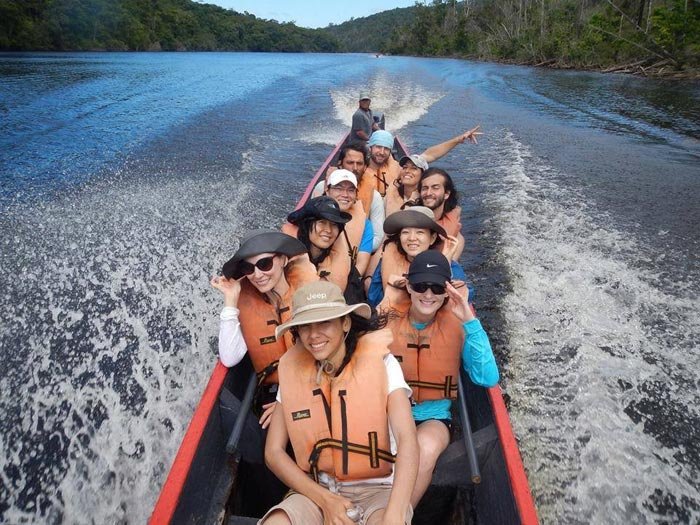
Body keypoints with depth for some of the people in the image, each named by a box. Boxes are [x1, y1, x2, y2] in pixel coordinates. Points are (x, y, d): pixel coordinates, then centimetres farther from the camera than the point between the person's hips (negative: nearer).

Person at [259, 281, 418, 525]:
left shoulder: (379, 362, -11)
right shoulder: (292, 370, -2)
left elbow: (407, 440, -19)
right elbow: (273, 451, 0)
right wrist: (325, 500, -11)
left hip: (377, 488, -2)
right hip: (315, 489, 2)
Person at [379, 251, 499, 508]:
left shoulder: (455, 325, -6)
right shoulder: (389, 318, -5)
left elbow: (488, 378, -18)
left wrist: (470, 321, -26)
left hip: (433, 417, 0)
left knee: (426, 448, -31)